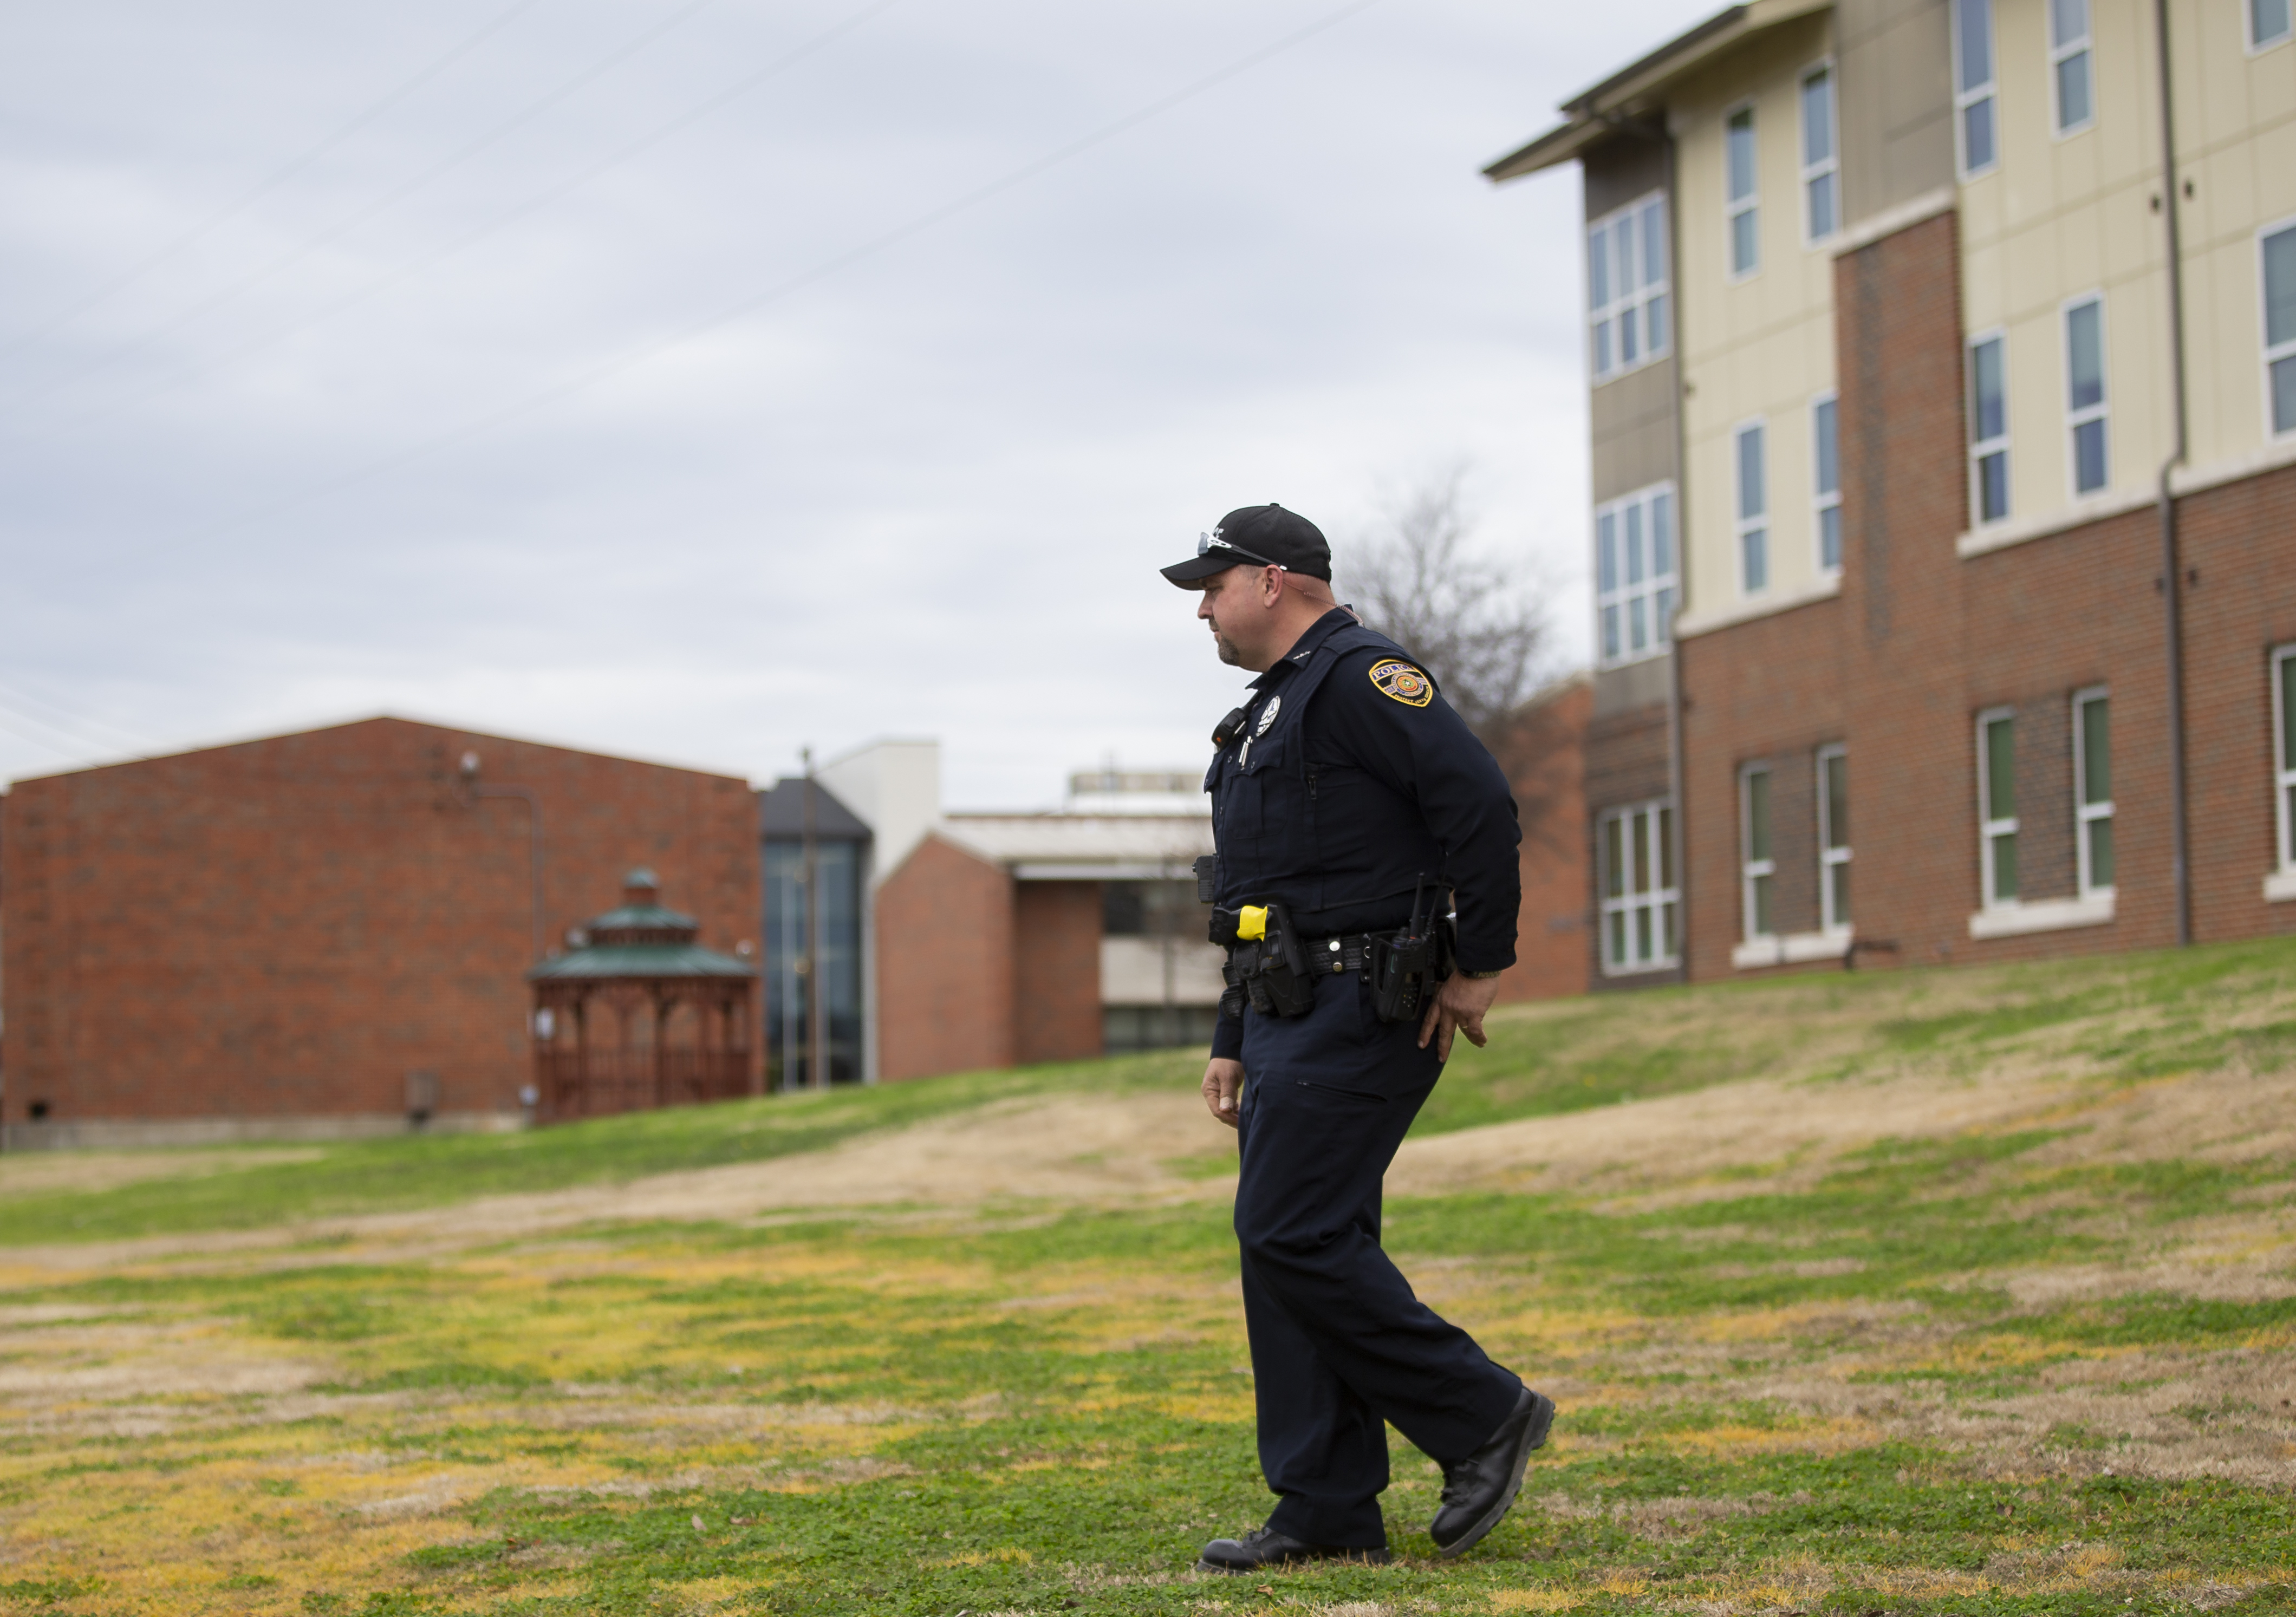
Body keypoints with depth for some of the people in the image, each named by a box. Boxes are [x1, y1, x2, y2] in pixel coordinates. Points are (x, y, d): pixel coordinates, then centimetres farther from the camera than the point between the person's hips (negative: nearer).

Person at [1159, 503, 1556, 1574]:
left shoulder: (1360, 677, -10)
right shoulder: (1271, 712, 23)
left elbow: (1479, 800, -20)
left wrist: (1482, 963, -17)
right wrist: (1233, 1042, 23)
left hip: (1357, 1009, -10)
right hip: (1293, 1015, 10)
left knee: (1294, 1234, -14)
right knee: (1290, 1246, 6)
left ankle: (1482, 1417, -3)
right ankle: (1328, 1515, 9)